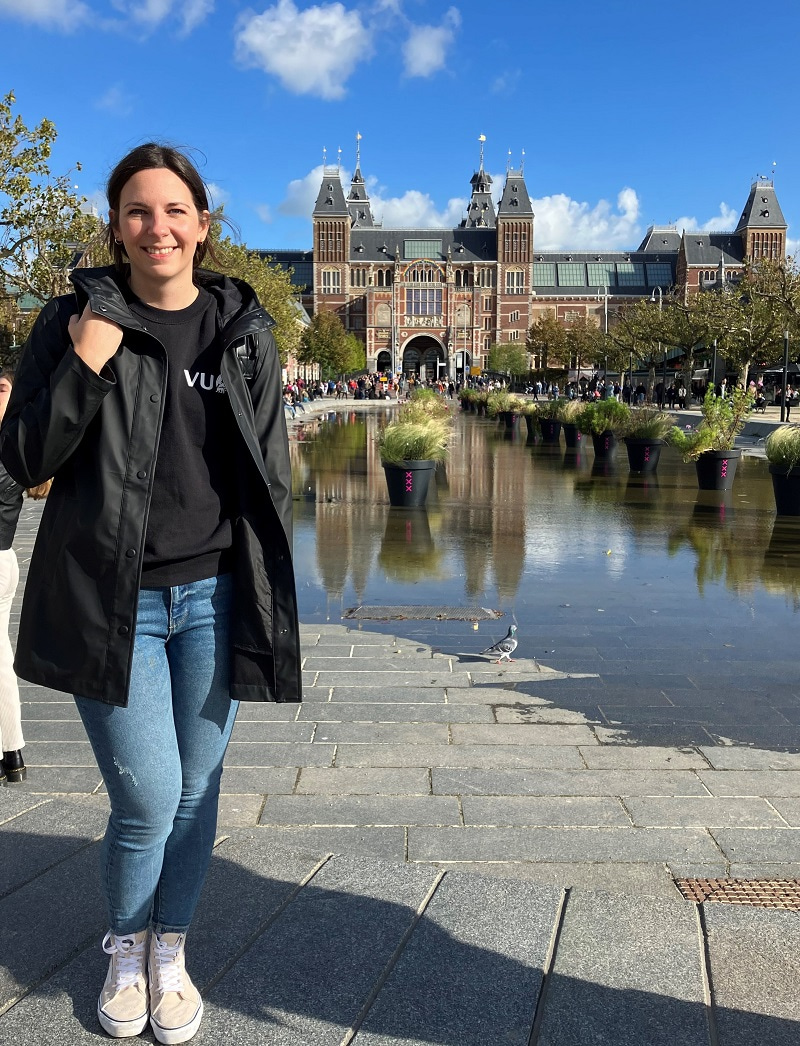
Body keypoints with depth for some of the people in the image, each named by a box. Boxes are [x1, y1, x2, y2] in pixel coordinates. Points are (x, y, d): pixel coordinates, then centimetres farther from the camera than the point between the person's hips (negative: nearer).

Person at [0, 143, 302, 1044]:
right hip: (110, 598, -2)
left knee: (196, 792, 10)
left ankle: (170, 952, 33)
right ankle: (124, 951, 30)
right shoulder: (74, 318, 0)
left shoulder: (245, 330, 5)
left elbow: (272, 472, 9)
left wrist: (267, 593, 3)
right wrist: (84, 369, -16)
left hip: (213, 596, 2)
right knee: (148, 800, -1)